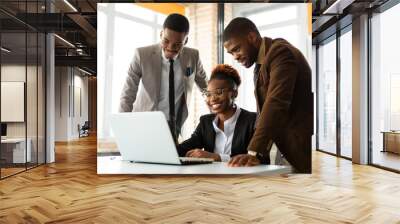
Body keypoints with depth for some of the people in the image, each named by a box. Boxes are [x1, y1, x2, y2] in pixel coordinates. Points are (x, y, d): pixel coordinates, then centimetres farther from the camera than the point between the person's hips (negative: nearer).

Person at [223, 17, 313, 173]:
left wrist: (253, 152, -28)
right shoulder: (260, 65, 14)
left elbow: (276, 103, -25)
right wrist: (254, 152, 2)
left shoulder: (280, 51, -13)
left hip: (304, 146, -8)